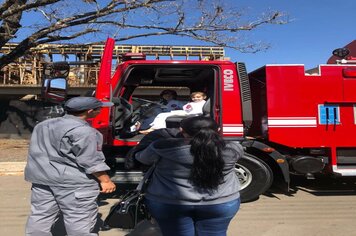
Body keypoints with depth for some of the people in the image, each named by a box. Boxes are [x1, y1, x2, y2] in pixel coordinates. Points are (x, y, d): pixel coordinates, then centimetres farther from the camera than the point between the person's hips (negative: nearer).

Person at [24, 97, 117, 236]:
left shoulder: (42, 125, 12)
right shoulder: (81, 130, -17)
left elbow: (39, 152, 21)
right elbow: (91, 160, -18)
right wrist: (105, 180, -10)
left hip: (41, 178, 8)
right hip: (74, 181, -8)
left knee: (40, 215, 16)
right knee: (79, 221, 1)